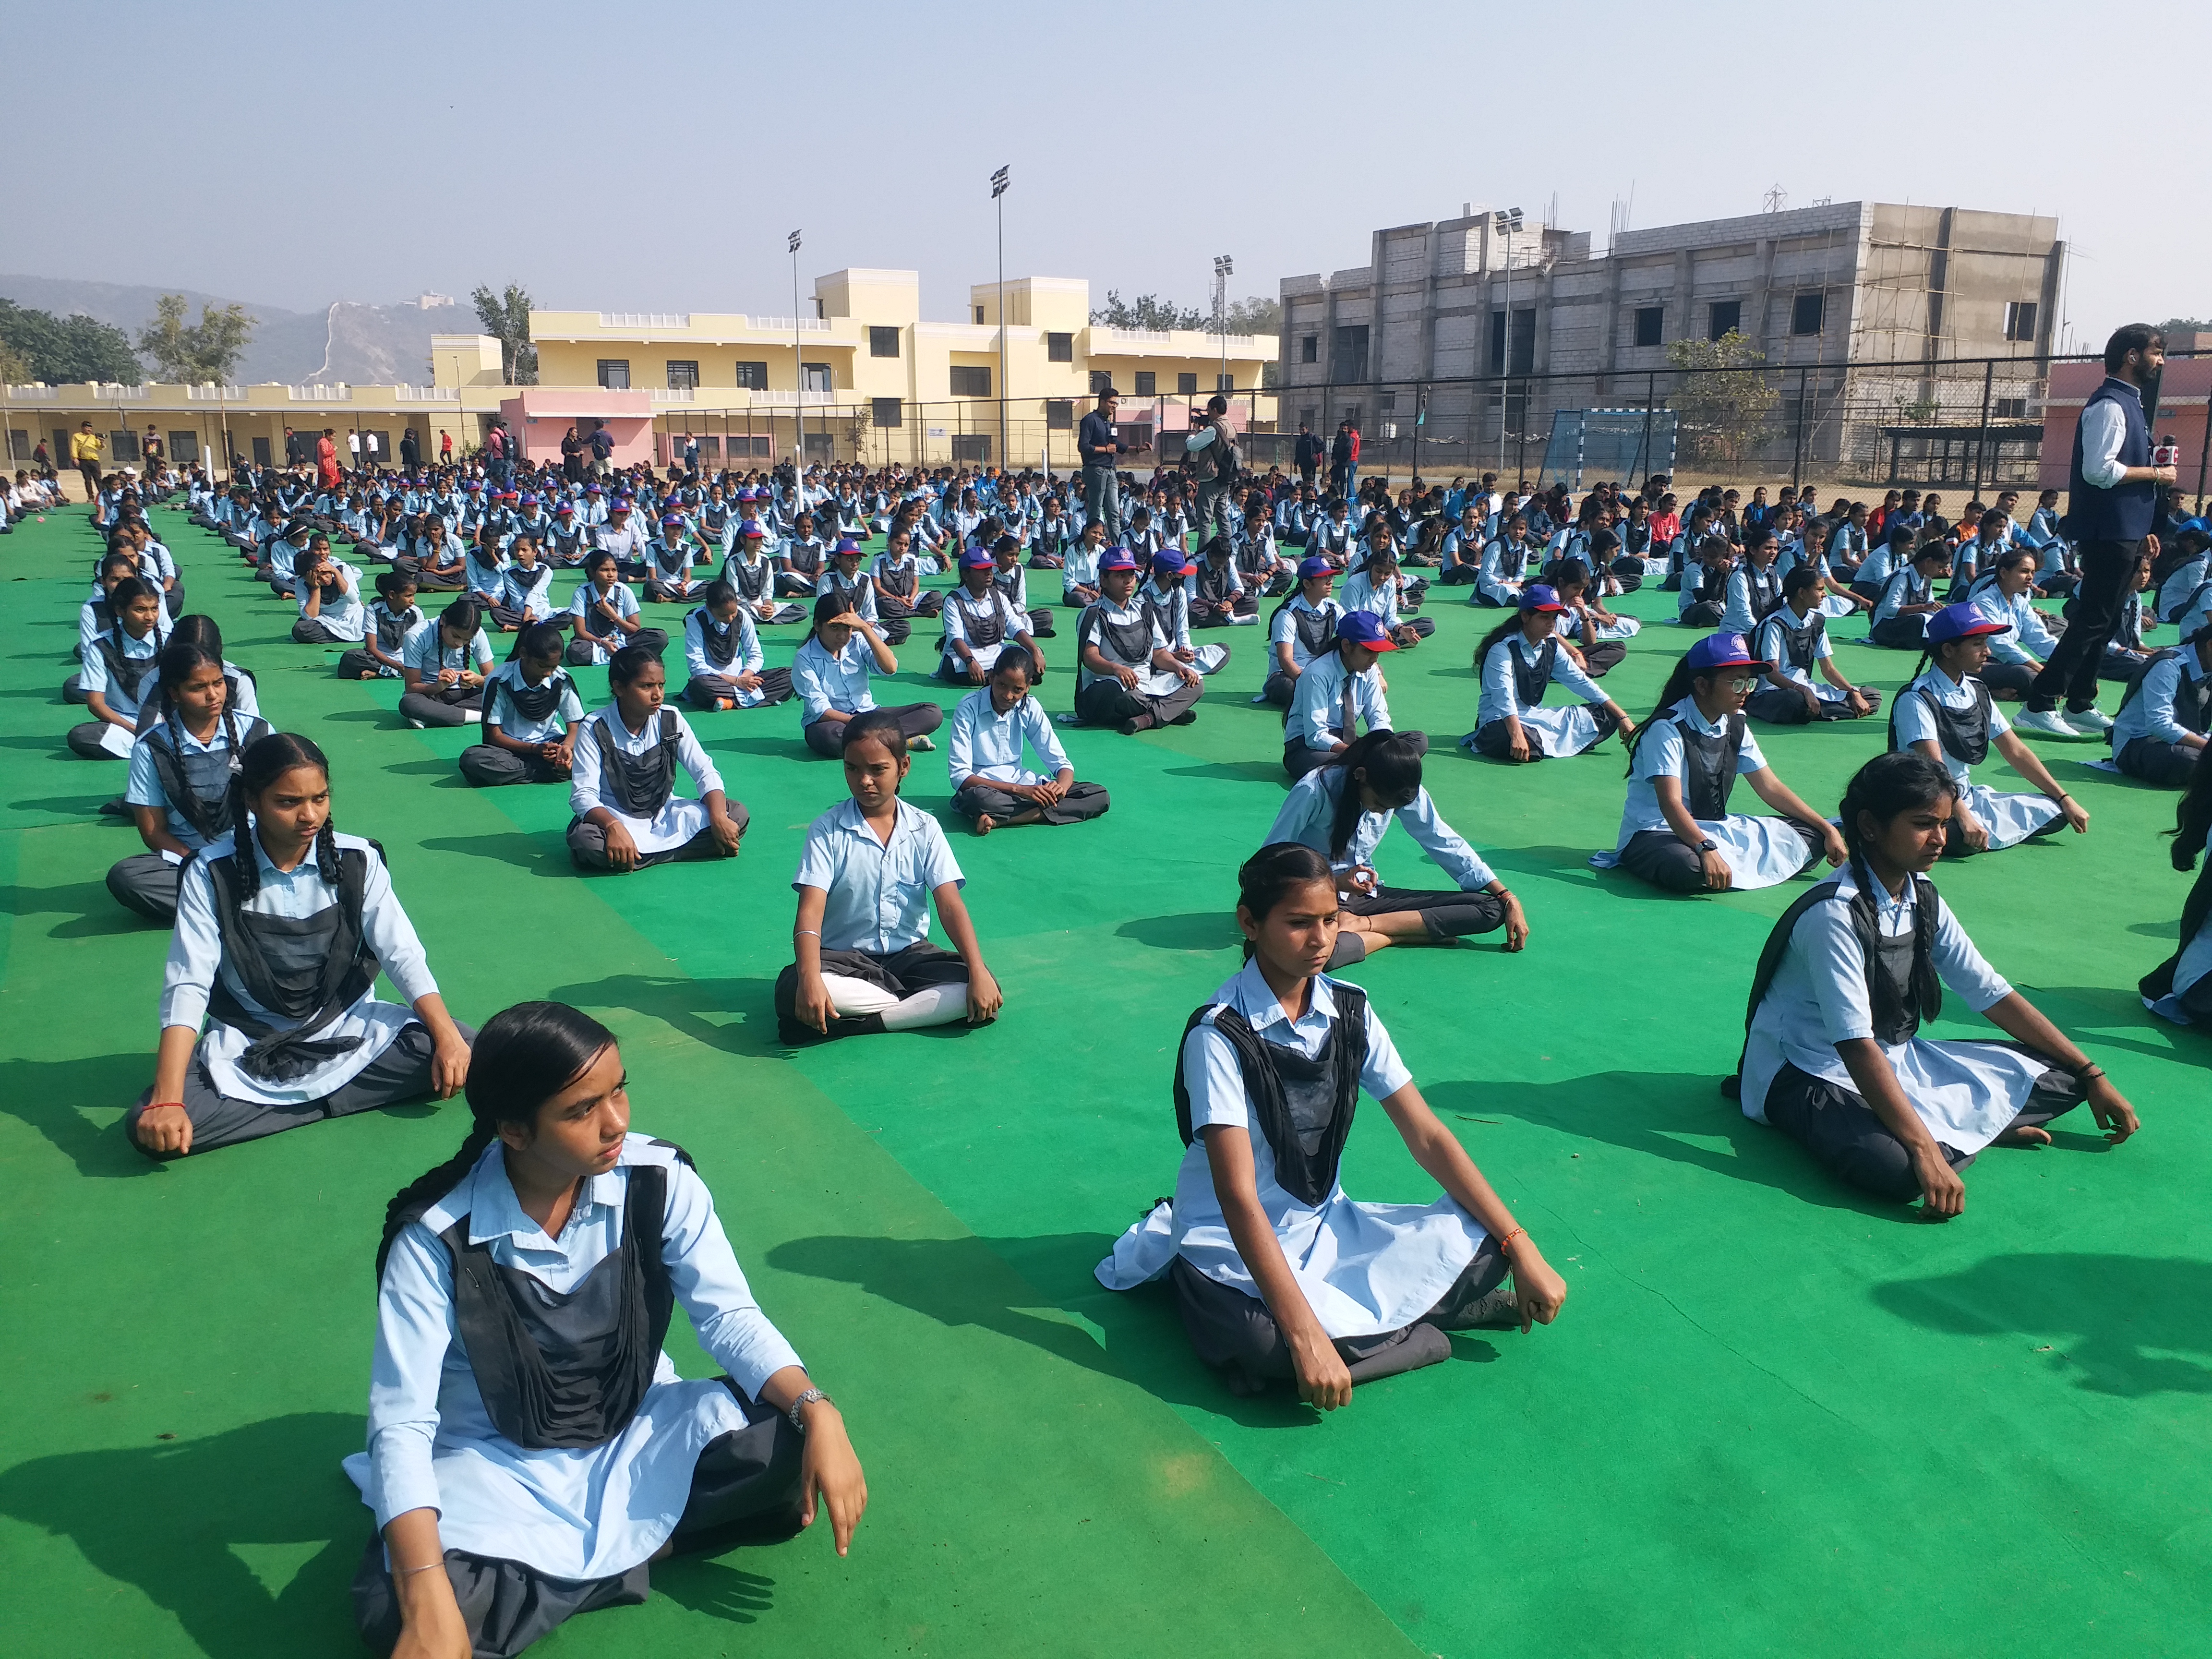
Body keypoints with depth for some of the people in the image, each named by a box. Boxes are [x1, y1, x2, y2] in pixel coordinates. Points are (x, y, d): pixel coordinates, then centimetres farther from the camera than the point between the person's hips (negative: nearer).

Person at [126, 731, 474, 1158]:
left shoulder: (357, 860, -8)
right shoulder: (212, 873, -12)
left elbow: (403, 955, -9)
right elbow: (187, 987, -15)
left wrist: (448, 1038, -23)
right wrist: (167, 1100, -26)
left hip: (349, 1028, 1)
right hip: (247, 1048, -1)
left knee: (470, 1053, -22)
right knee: (150, 1128, -26)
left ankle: (302, 1096, -12)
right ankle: (329, 1100, -15)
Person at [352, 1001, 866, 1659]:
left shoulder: (658, 1178, -16)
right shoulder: (437, 1238, -22)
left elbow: (730, 1317, -12)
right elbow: (402, 1422, -23)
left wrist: (817, 1410, -30)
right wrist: (428, 1605, -36)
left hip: (642, 1431, 2)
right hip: (499, 1467, -2)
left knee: (800, 1451, -22)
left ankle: (575, 1552, -8)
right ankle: (627, 1543, -10)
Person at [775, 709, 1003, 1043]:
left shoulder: (924, 829, 1)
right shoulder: (827, 830, -5)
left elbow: (950, 905, -8)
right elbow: (811, 911, -15)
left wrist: (979, 973, -23)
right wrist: (810, 979, -34)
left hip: (910, 953, 2)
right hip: (844, 958, -2)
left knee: (985, 997, -24)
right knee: (792, 991, -35)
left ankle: (856, 1023, -23)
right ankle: (922, 1004, -22)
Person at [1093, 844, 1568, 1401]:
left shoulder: (1350, 1011, -2)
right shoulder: (1219, 1035, -20)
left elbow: (1426, 1135, -1)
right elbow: (1238, 1197, -26)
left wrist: (1520, 1246, -9)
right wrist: (1307, 1336, -34)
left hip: (1327, 1225, 6)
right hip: (1234, 1245, -5)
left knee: (1483, 1245, -14)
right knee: (1264, 1344, -38)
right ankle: (1410, 1326, -12)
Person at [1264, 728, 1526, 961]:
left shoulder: (1405, 792, -6)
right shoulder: (1315, 791, -21)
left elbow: (1445, 843, 4)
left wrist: (1508, 898, 2)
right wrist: (1335, 883, -29)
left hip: (1365, 895, 6)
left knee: (1491, 909, -8)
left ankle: (1360, 924, -16)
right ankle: (1394, 935, -18)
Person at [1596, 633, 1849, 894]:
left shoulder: (1734, 726, 6)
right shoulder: (1667, 728, -18)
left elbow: (1770, 787, 12)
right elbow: (1670, 804, -29)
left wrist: (1828, 830, 7)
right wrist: (1706, 850, -43)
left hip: (1715, 830, 8)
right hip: (1655, 832, -8)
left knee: (1812, 834, -1)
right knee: (1692, 871, -42)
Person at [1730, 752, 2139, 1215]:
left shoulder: (1923, 899, 1)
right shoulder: (1833, 915, -25)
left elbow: (1991, 994, 8)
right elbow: (1856, 1046, -30)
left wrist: (2092, 1075, 7)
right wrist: (1925, 1150, -35)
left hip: (1897, 1061, 8)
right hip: (1816, 1075, -8)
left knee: (2060, 1077, 4)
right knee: (1895, 1168, -37)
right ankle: (1966, 1130, -7)